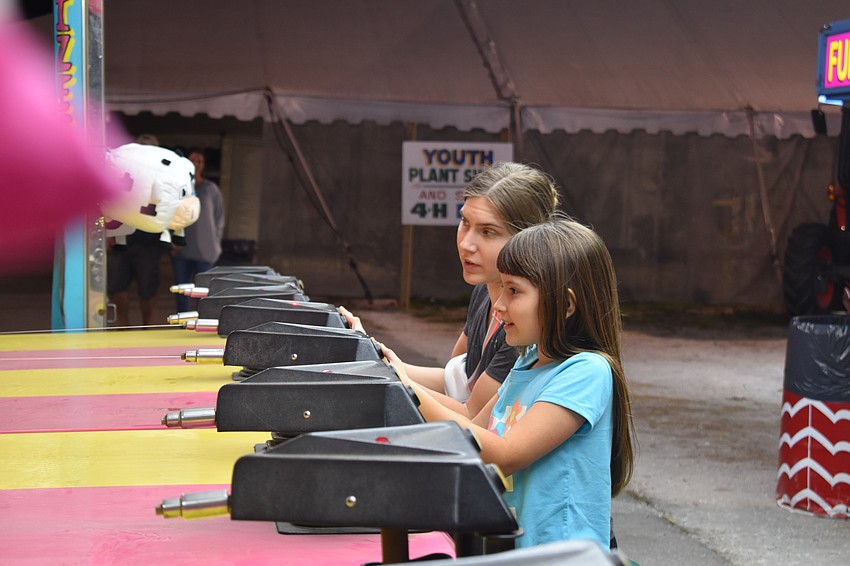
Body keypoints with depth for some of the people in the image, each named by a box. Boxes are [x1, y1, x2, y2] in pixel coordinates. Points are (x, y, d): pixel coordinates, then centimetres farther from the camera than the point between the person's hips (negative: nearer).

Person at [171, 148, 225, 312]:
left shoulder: (211, 189, 3)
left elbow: (219, 218, 6)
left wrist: (215, 242, -2)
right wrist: (173, 241, -2)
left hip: (205, 251, -2)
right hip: (181, 250, 2)